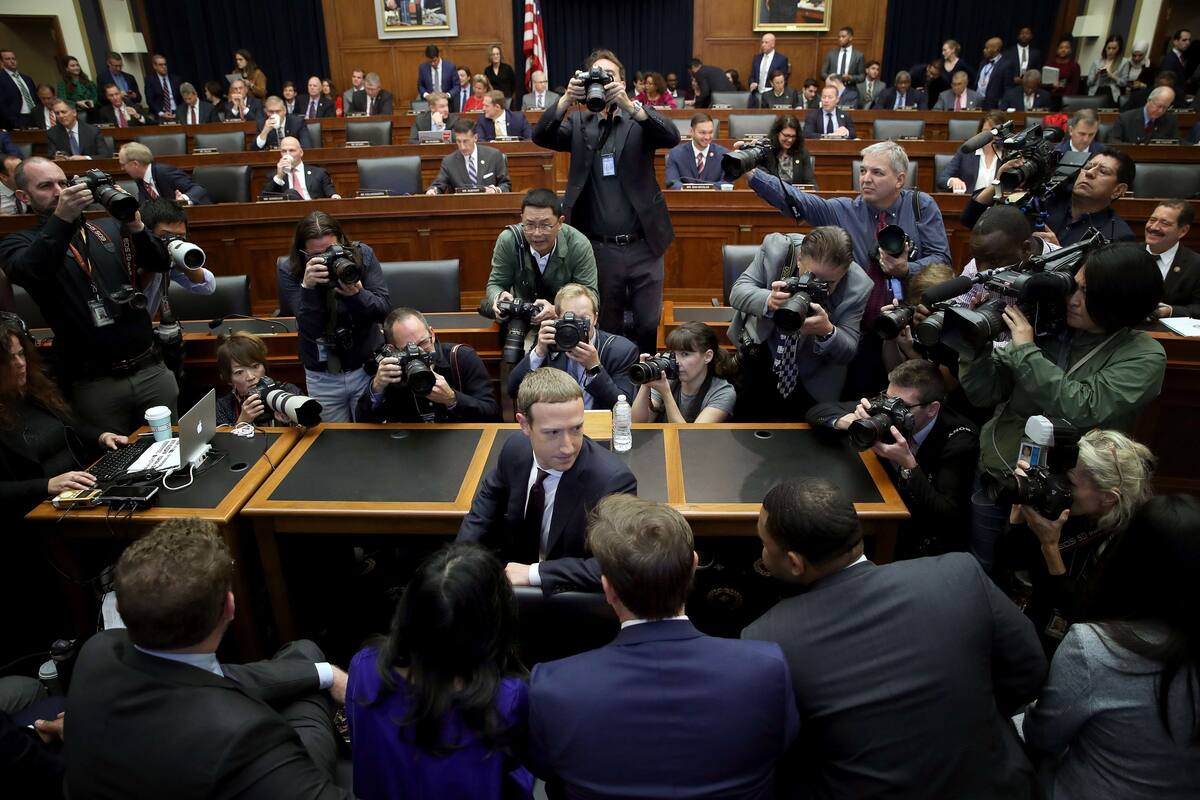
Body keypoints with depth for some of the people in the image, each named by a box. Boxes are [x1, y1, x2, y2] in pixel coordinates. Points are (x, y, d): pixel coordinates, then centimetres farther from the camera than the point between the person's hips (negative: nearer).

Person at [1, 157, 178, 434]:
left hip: (151, 369, 2)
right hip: (95, 383, -2)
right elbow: (28, 272, -19)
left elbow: (161, 263, -1)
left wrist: (135, 226, -19)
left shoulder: (110, 227, 12)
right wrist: (62, 218, -29)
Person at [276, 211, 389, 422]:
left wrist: (357, 294, -31)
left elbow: (384, 310, -13)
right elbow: (311, 330, -19)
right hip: (322, 376, 0)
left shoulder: (363, 254, -11)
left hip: (368, 367, 0)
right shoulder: (289, 270, -11)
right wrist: (307, 287, -32)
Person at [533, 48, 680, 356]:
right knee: (608, 329, 11)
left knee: (649, 325, 4)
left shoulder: (640, 120, 6)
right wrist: (567, 99, -23)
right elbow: (541, 137, -7)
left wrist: (628, 103, -26)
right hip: (599, 248, 1)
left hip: (643, 245, -1)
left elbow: (672, 137, -13)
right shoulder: (579, 123, 9)